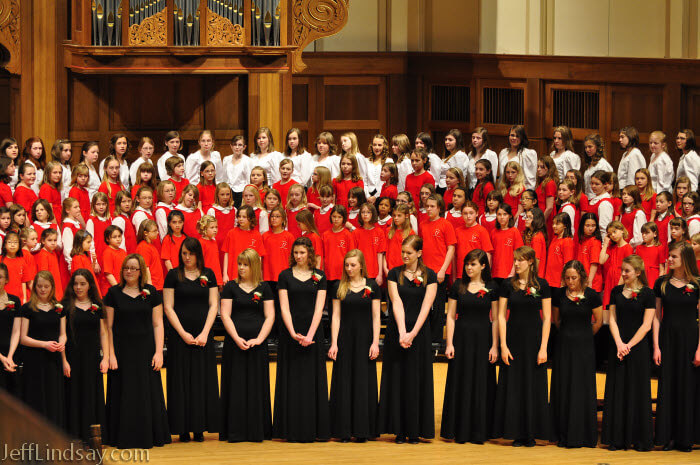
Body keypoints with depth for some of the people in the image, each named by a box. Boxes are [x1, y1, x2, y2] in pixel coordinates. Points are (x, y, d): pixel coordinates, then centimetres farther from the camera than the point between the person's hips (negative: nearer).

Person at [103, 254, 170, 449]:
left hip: (145, 351, 1)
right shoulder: (114, 293, 2)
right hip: (122, 351, -1)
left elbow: (157, 324, 3)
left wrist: (159, 352, -5)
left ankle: (148, 437, 12)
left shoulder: (151, 292, 4)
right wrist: (111, 354, -6)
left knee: (147, 394, 3)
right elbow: (109, 326, 1)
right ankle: (124, 438, 10)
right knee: (124, 395, 2)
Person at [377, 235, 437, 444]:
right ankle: (399, 430, 5)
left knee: (417, 379, 0)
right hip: (396, 330, 1)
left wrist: (413, 333, -17)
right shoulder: (395, 274, 3)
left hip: (420, 331, -1)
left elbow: (426, 307, -7)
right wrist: (402, 333, -19)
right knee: (397, 379, 0)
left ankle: (415, 431, 5)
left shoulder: (429, 276, 1)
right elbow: (397, 303, -8)